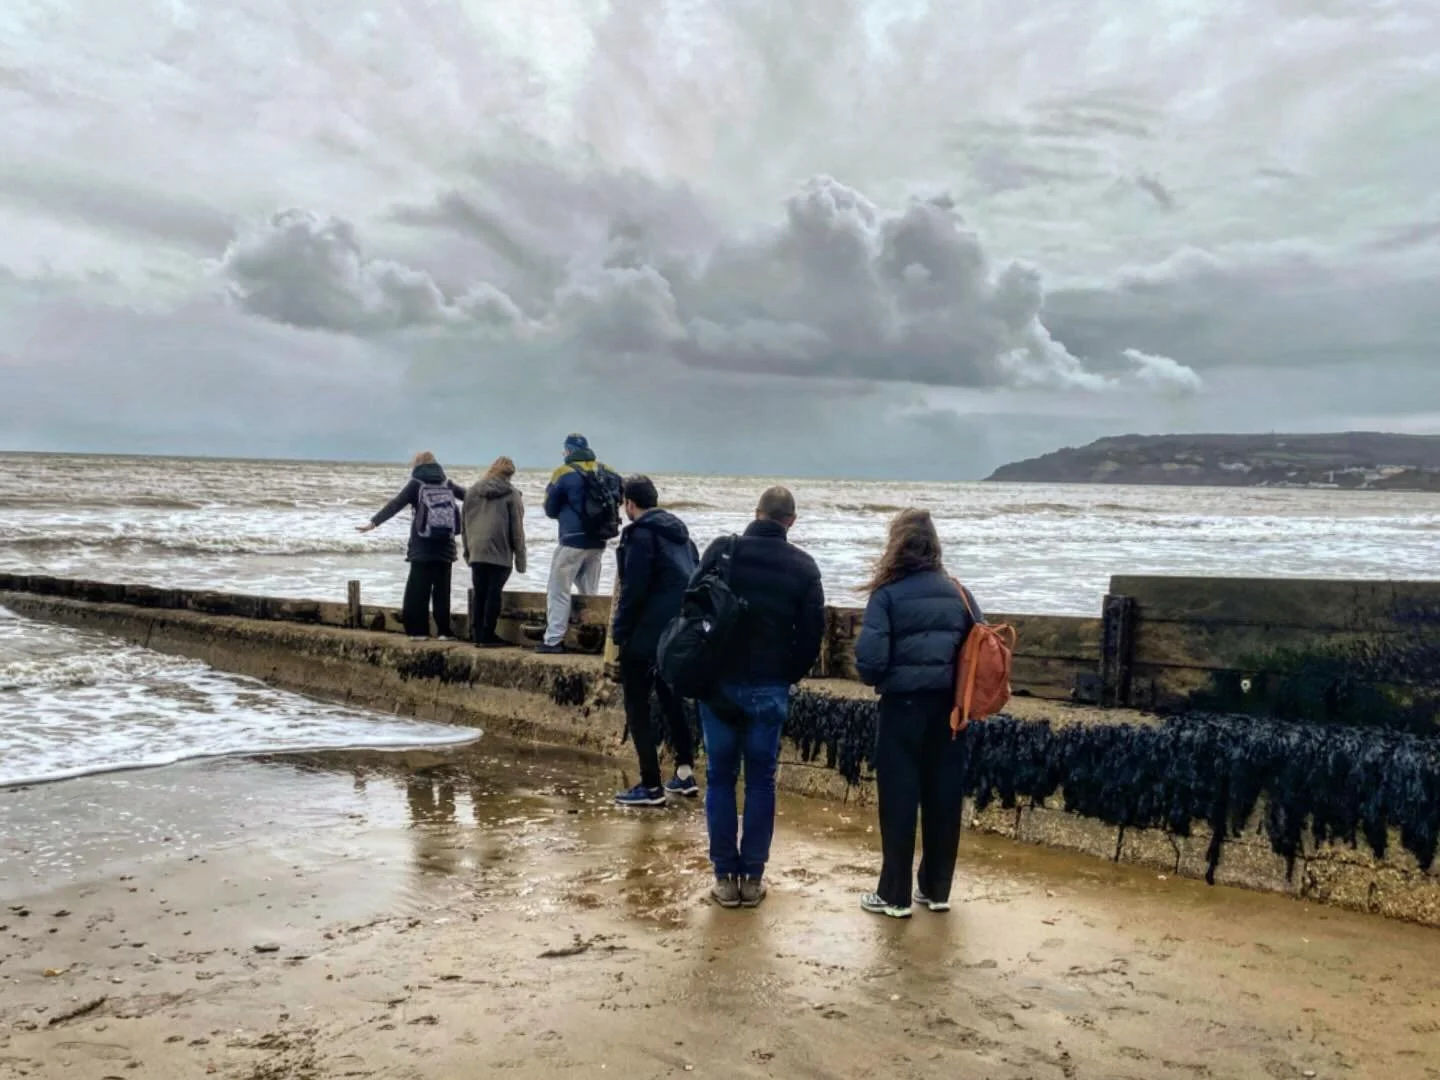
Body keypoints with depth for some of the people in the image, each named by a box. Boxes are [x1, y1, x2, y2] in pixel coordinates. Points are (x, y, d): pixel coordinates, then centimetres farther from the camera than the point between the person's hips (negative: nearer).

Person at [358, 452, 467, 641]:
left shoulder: (416, 484, -1)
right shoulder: (447, 484, 9)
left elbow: (394, 506, -10)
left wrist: (374, 523, -13)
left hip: (422, 548, -3)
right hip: (445, 547, 3)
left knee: (418, 589, 3)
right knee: (442, 589, 8)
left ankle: (418, 630, 0)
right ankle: (445, 631, 6)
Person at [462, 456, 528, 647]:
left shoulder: (472, 491, 12)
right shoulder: (511, 495, -4)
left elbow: (466, 523, 15)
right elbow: (517, 529, -4)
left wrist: (467, 550, 20)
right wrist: (520, 558, 0)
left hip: (477, 552, 5)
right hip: (500, 553, -5)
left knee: (479, 594, 9)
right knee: (494, 594, -2)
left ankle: (477, 634, 11)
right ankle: (488, 636, -1)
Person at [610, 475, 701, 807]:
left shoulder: (640, 534, -11)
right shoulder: (679, 531, 14)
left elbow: (633, 589, -17)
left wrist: (620, 632, -7)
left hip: (649, 632, -8)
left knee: (637, 706, 1)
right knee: (670, 698, 21)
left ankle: (651, 786, 1)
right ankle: (685, 773, 21)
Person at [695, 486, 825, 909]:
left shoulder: (721, 551, -4)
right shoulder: (803, 566, -2)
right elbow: (813, 633, -2)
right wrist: (788, 677, 12)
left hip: (719, 683, 0)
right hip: (769, 688, 0)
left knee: (720, 778, 9)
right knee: (761, 781, 9)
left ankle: (725, 875, 11)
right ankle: (753, 877, 12)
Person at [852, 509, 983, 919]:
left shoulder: (888, 595, -9)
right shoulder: (958, 593, 4)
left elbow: (870, 659, -16)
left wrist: (877, 679, 5)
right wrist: (958, 685, 14)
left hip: (904, 706, -4)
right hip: (948, 706, 4)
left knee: (899, 799, 5)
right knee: (943, 797, 12)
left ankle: (895, 895, 13)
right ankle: (936, 890, 23)